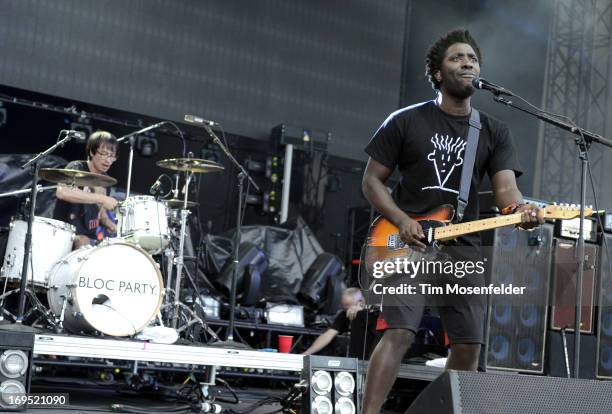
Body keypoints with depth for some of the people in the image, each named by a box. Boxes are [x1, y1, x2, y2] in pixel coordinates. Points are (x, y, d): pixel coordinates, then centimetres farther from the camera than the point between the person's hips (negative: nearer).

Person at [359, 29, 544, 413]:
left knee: (468, 345, 3)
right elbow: (372, 180, 3)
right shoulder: (406, 121, 1)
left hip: (464, 249, 4)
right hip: (409, 243, -4)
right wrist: (402, 221, -13)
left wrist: (521, 210, -28)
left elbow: (506, 187, -4)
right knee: (400, 333, -18)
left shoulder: (495, 132, 9)